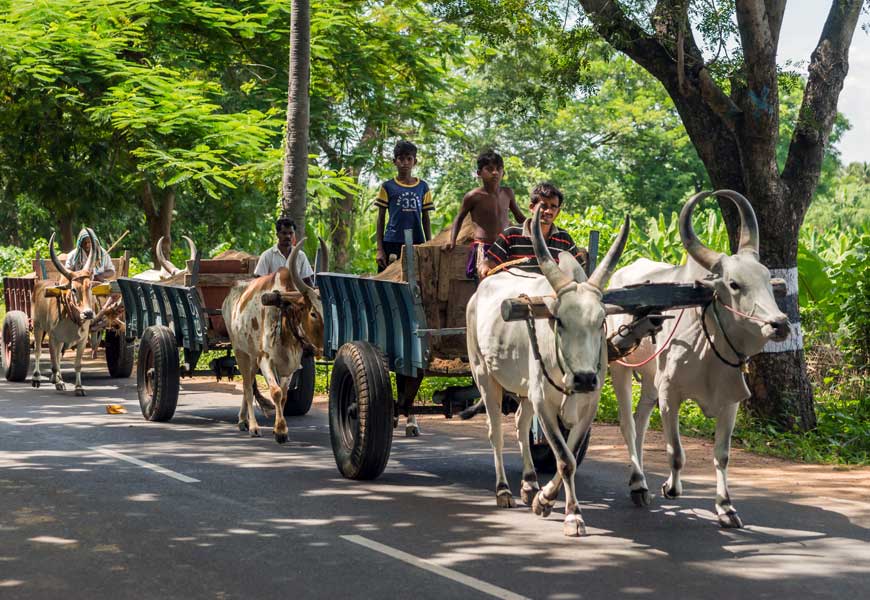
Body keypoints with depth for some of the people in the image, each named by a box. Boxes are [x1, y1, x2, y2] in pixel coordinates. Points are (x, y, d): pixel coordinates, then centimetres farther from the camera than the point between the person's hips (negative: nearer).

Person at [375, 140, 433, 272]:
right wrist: (380, 249, 0)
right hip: (392, 243, -2)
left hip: (417, 243, 2)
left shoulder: (422, 187, 10)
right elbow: (381, 218, 5)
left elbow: (426, 218, 14)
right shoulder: (387, 187, 4)